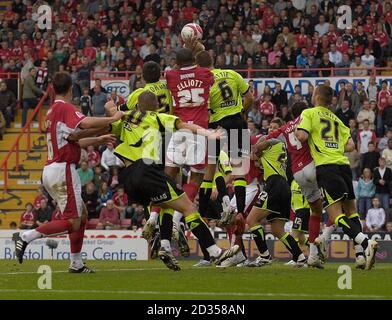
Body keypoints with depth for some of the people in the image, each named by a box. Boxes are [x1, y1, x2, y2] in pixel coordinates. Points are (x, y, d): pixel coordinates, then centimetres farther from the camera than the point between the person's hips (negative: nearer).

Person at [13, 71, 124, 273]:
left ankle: (77, 263, 16)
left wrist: (99, 139, 26)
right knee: (72, 222, -9)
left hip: (50, 171, 10)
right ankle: (26, 237, -14)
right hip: (63, 169, -10)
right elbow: (85, 124, -29)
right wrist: (112, 119, -18)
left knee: (81, 215, 16)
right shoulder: (65, 108, -11)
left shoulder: (52, 111, 17)